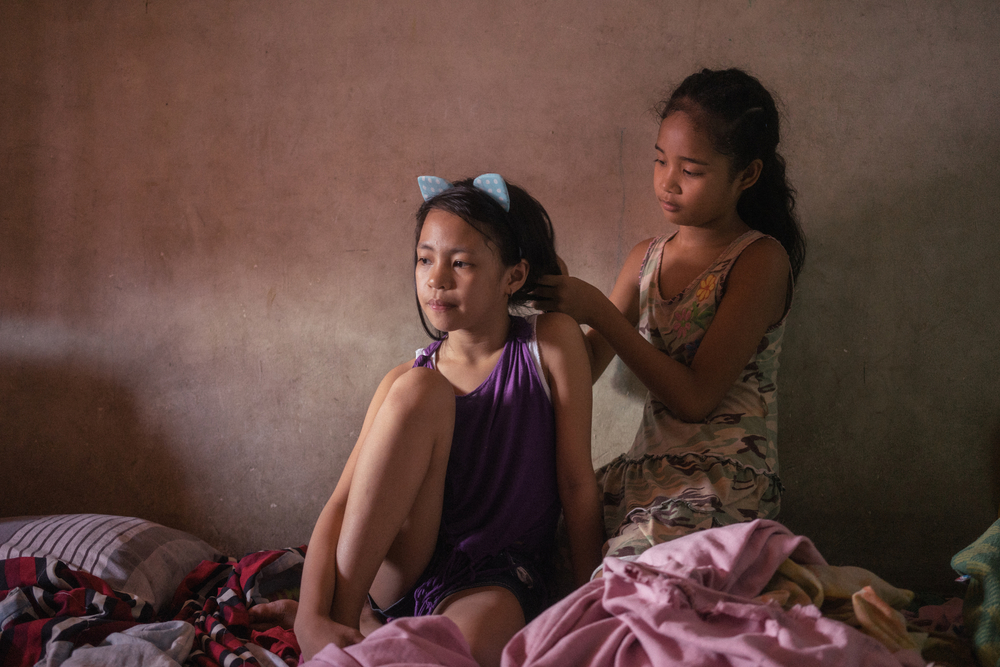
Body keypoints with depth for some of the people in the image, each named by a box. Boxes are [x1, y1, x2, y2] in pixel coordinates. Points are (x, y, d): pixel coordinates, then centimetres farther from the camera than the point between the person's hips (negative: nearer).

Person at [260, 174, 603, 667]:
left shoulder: (552, 341, -4)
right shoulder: (407, 381, 0)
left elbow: (577, 481, -4)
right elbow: (339, 506, -9)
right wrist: (311, 617, -25)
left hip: (494, 577, -4)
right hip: (399, 567, 4)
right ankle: (345, 610, -21)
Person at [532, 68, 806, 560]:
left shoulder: (760, 260, -8)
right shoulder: (646, 258, 12)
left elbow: (695, 398, -16)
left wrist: (597, 311, -17)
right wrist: (557, 300, -4)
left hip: (725, 482, -6)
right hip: (645, 466, 6)